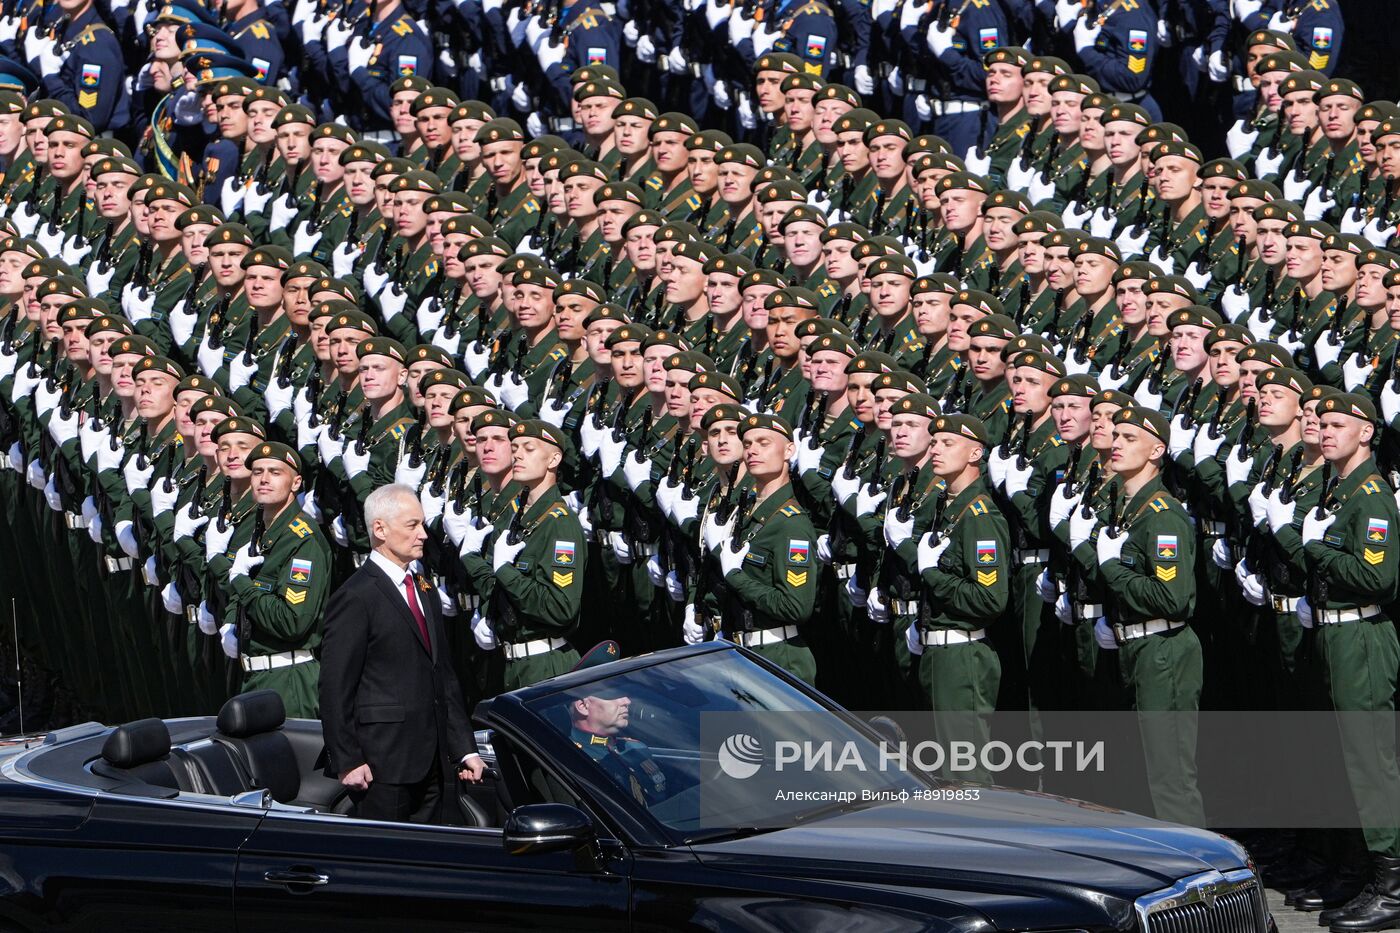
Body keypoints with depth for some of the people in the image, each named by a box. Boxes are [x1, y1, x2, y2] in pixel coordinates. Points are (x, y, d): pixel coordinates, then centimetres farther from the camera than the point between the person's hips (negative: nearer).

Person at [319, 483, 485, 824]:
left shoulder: (424, 589, 17)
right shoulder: (356, 597, -10)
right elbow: (335, 689, -12)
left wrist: (465, 749, 15)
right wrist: (347, 762, -15)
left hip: (432, 763, 8)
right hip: (382, 764, -8)